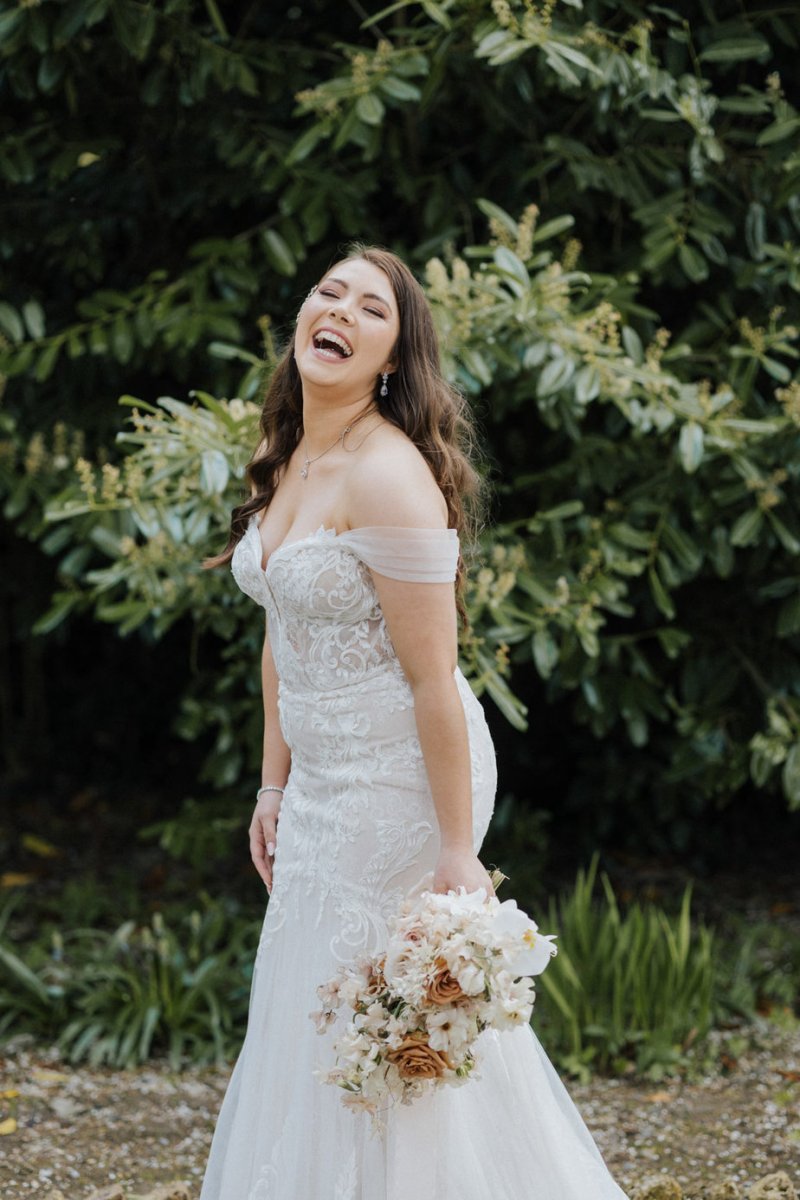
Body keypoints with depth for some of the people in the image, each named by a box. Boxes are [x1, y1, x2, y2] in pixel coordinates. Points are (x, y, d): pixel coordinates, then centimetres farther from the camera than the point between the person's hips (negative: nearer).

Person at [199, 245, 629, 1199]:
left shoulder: (390, 477, -22)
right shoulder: (288, 463, 6)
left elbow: (434, 679, -22)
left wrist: (456, 849, -21)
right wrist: (275, 785, 15)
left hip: (401, 782, -9)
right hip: (323, 784, 9)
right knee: (300, 1015, 17)